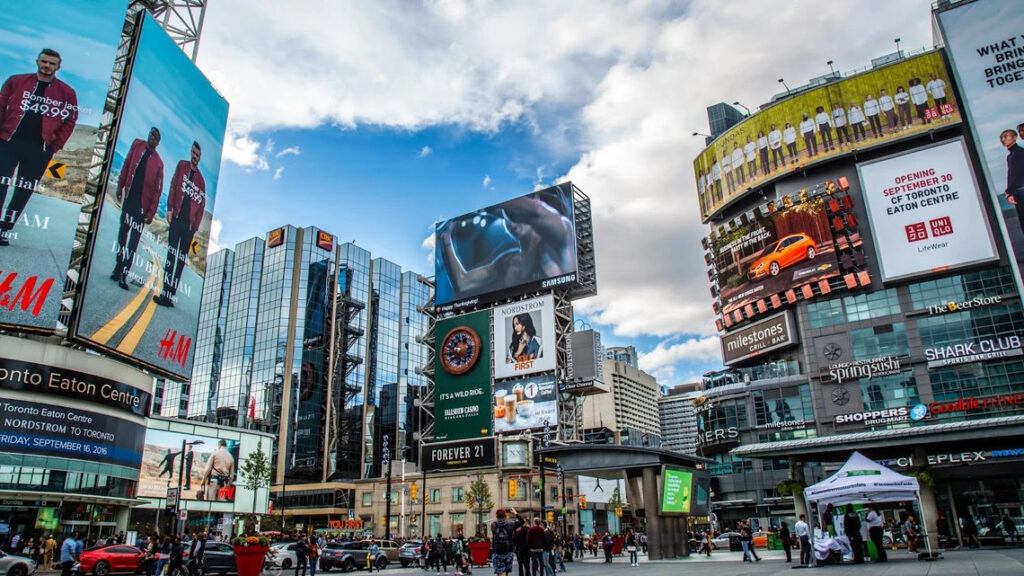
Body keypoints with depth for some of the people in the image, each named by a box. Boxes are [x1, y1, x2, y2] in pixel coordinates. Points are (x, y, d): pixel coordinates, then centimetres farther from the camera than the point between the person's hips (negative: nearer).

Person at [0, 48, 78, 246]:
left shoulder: (66, 93, 5)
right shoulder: (16, 81, 9)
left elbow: (69, 121, 3)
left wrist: (55, 146, -5)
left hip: (39, 149, -1)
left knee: (23, 192, 4)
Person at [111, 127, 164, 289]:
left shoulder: (158, 163, -4)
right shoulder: (137, 145, 6)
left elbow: (157, 190, -5)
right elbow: (126, 165, 12)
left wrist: (151, 213, -8)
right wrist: (120, 187, 8)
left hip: (142, 205, -3)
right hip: (128, 198, 3)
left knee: (134, 242, -3)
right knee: (122, 234, 11)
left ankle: (124, 275, -1)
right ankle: (117, 269, 21)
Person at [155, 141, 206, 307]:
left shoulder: (201, 181, 10)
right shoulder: (182, 166, 10)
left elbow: (201, 205, 7)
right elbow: (173, 186, 4)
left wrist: (195, 227, -1)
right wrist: (170, 209, -7)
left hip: (189, 224, 1)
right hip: (176, 218, -1)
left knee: (181, 260, 1)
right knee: (171, 255, -4)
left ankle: (171, 295, 2)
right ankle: (166, 292, -5)